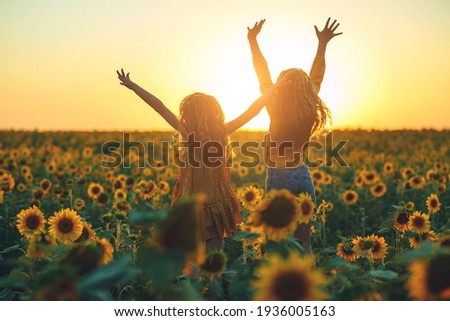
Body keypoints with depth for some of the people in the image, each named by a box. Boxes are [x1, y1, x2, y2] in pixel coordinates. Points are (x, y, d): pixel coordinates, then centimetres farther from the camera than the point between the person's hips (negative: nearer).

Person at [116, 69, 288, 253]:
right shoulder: (222, 132, -5)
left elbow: (159, 106, -7)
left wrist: (132, 85, 0)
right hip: (217, 205, 3)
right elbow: (252, 111, 1)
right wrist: (275, 87, 9)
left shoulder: (188, 133, -11)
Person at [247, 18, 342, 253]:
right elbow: (316, 77, 12)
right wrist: (322, 44, 20)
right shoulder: (311, 113, 2)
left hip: (279, 177, -5)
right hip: (303, 176, 5)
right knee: (304, 242, 10)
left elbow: (263, 76, -5)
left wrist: (253, 41, 1)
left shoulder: (277, 112, -9)